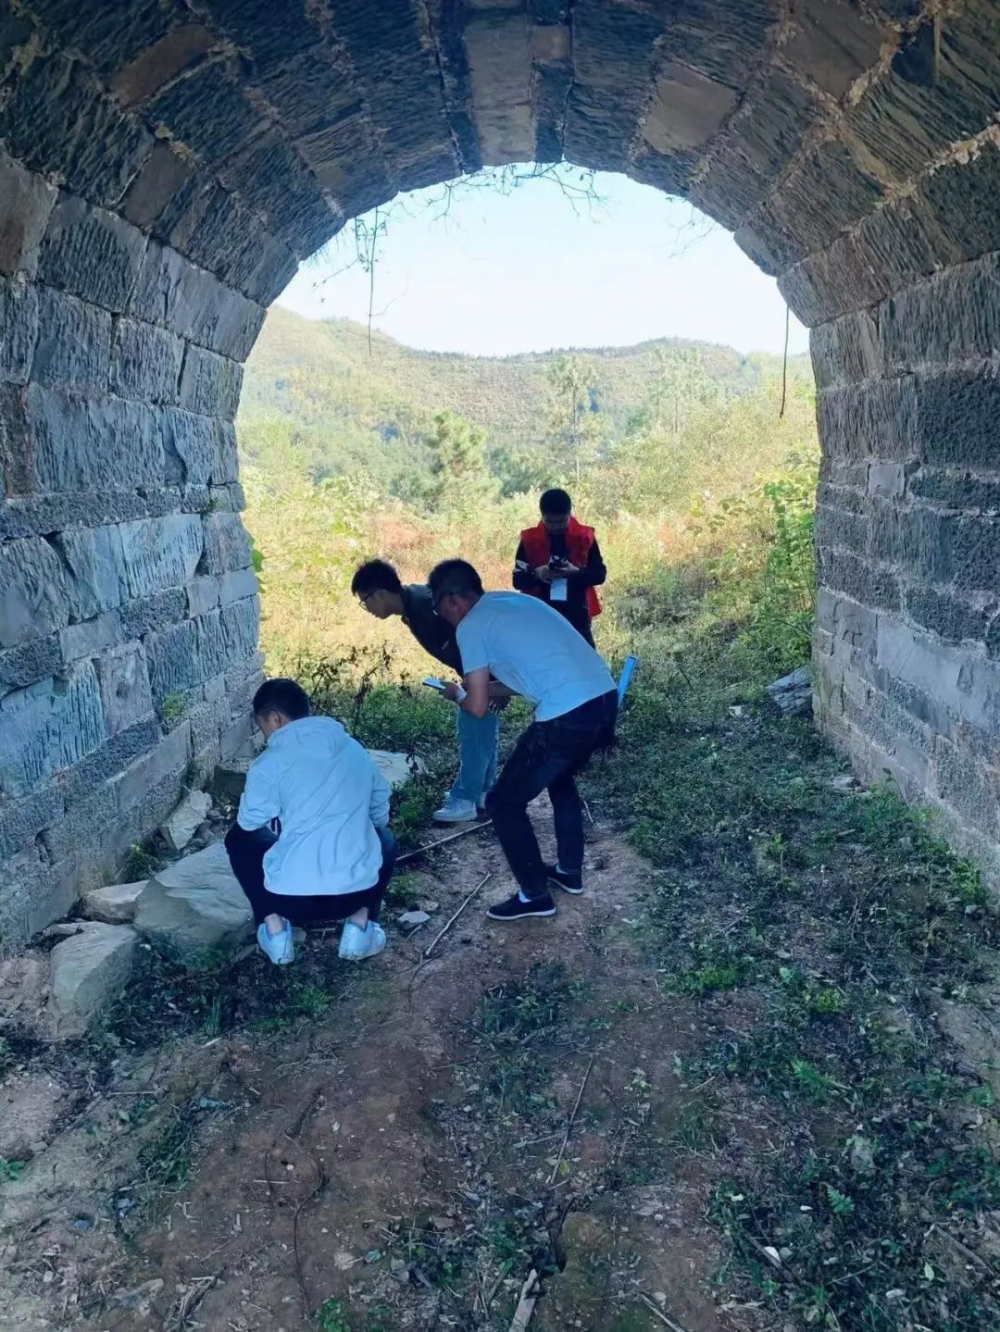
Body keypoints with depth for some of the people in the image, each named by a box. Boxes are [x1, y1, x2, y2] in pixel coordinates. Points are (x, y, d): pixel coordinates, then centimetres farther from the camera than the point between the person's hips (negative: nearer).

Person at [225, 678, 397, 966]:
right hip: (359, 892, 3)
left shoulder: (269, 763, -1)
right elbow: (381, 813, 22)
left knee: (238, 838, 26)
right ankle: (359, 927, 16)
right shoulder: (355, 750, 12)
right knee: (385, 839, 35)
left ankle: (275, 931, 13)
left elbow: (249, 827, 11)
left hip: (292, 897, -2)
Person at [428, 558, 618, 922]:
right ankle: (569, 871, 44)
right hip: (605, 698, 9)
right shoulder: (514, 600, 23)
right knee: (559, 777, 34)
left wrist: (458, 694, 21)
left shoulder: (470, 626, -1)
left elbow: (477, 707, -1)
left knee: (503, 803, 10)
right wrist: (483, 686, 36)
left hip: (567, 716, -9)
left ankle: (535, 895, 20)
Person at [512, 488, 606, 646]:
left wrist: (577, 572, -18)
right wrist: (537, 574, -19)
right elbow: (518, 579, 2)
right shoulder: (529, 539, 1)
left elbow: (600, 574, 3)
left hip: (577, 614, 0)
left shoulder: (585, 537, 2)